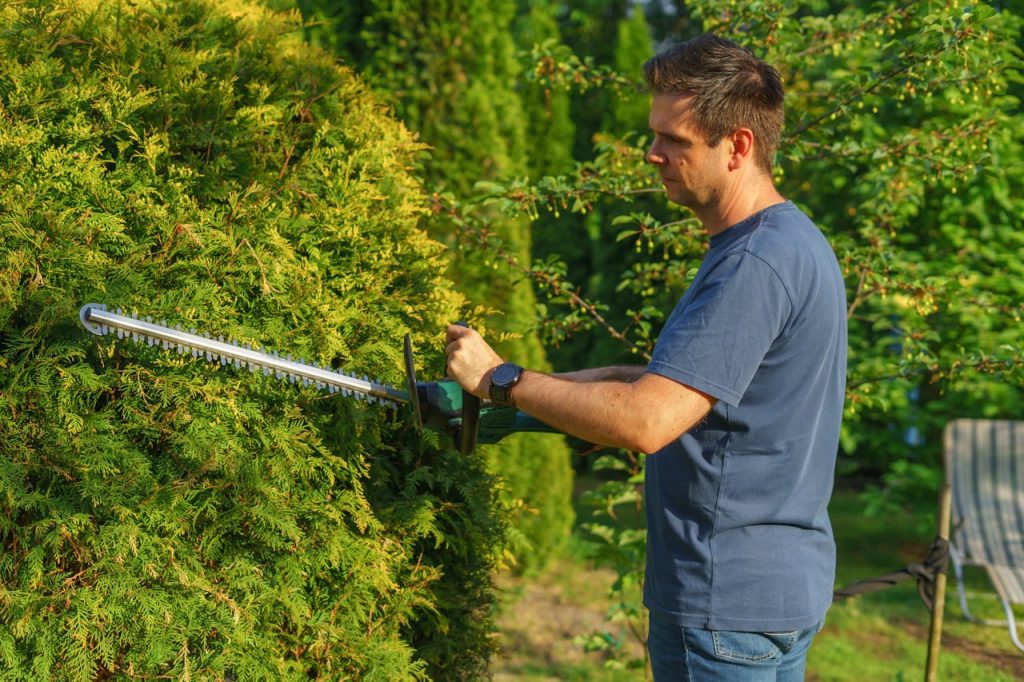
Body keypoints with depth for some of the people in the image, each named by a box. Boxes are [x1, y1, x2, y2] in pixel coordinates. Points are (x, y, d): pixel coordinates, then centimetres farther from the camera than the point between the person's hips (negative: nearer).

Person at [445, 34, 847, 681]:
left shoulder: (756, 264, -23)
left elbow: (645, 421, -29)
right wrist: (553, 388, 8)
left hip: (726, 603, -10)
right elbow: (686, 378, 16)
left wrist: (501, 378, -17)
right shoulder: (791, 241, 11)